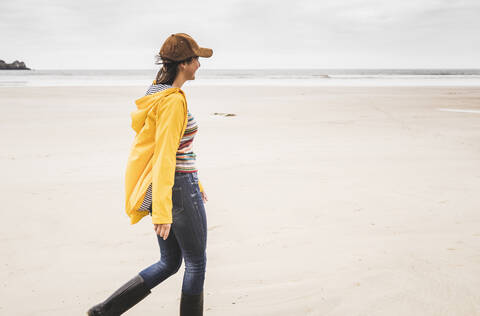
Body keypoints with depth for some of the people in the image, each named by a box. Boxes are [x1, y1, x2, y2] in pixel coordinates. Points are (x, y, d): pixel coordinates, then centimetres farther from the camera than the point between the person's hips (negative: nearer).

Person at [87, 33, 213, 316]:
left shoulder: (157, 93, 10)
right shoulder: (173, 100, -19)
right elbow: (164, 155, -24)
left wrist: (194, 181, 28)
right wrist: (162, 212, -25)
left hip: (163, 187, 10)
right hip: (178, 189, -10)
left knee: (169, 264, 18)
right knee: (196, 263, 10)